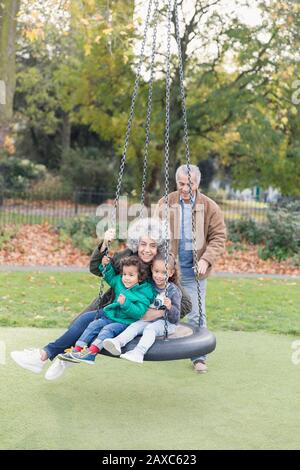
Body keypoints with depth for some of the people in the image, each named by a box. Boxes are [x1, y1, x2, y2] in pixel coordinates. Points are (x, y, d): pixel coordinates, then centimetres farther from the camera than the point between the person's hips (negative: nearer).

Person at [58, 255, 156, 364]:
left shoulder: (144, 293, -14)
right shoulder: (119, 281, 7)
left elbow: (138, 312, -21)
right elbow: (110, 277, 28)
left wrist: (125, 304, -31)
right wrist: (106, 266, 11)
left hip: (125, 322, -7)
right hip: (110, 315, 7)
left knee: (108, 329, -29)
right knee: (93, 325, -12)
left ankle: (91, 353, -41)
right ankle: (77, 350, -16)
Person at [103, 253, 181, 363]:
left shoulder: (174, 291, -8)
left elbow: (175, 318, -11)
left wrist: (170, 307, -31)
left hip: (167, 322, -4)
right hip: (148, 319, 4)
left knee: (150, 328, -31)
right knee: (135, 325, -22)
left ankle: (139, 352, -51)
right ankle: (117, 342, -44)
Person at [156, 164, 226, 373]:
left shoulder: (210, 207, -3)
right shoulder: (165, 203, 0)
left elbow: (219, 238, -2)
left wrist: (206, 259, -18)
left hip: (194, 271, -1)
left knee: (196, 315, 1)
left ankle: (199, 357, 13)